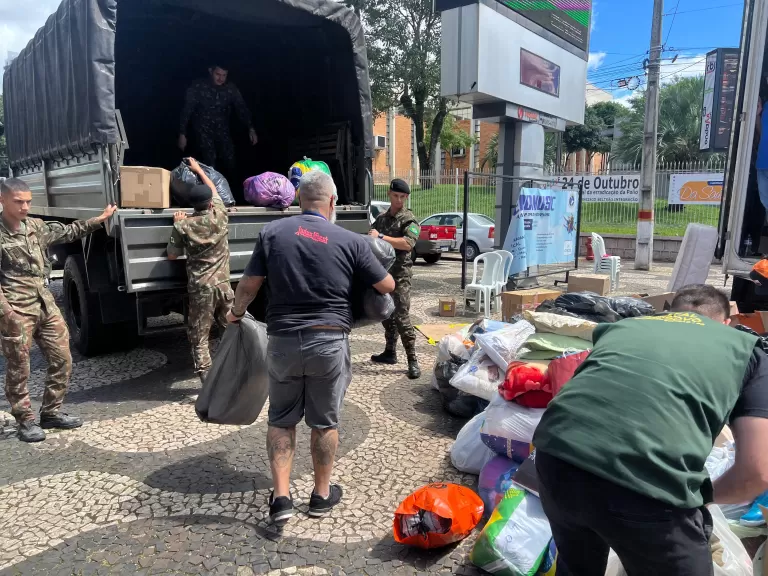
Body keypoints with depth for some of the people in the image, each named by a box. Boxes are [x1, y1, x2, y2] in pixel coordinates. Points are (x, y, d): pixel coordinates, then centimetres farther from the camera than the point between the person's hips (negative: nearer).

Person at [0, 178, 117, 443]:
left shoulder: (37, 226, 9)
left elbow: (69, 231, 25)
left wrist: (100, 219, 25)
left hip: (46, 305, 7)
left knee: (62, 361, 9)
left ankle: (51, 412, 24)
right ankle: (26, 421, 19)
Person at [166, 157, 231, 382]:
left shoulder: (183, 225, -5)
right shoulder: (220, 216, 0)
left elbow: (172, 255, 6)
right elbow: (213, 190, 20)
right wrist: (198, 169, 33)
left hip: (200, 287, -2)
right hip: (223, 284, 2)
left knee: (199, 336, 6)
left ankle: (207, 379, 4)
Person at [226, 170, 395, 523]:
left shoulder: (273, 232, -1)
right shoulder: (351, 242, -4)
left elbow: (249, 285, 2)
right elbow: (387, 287, 4)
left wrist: (236, 312, 22)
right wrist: (374, 250, 25)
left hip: (283, 341, 1)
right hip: (329, 342, -1)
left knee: (281, 419, 18)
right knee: (324, 421, 15)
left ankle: (281, 497, 17)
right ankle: (322, 494, 30)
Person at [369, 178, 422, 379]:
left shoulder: (409, 219, -6)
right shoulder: (381, 218, 14)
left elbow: (408, 243, -23)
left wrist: (381, 237, -23)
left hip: (400, 274, -7)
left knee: (402, 318, -10)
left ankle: (413, 361, -5)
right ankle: (390, 352, 28)